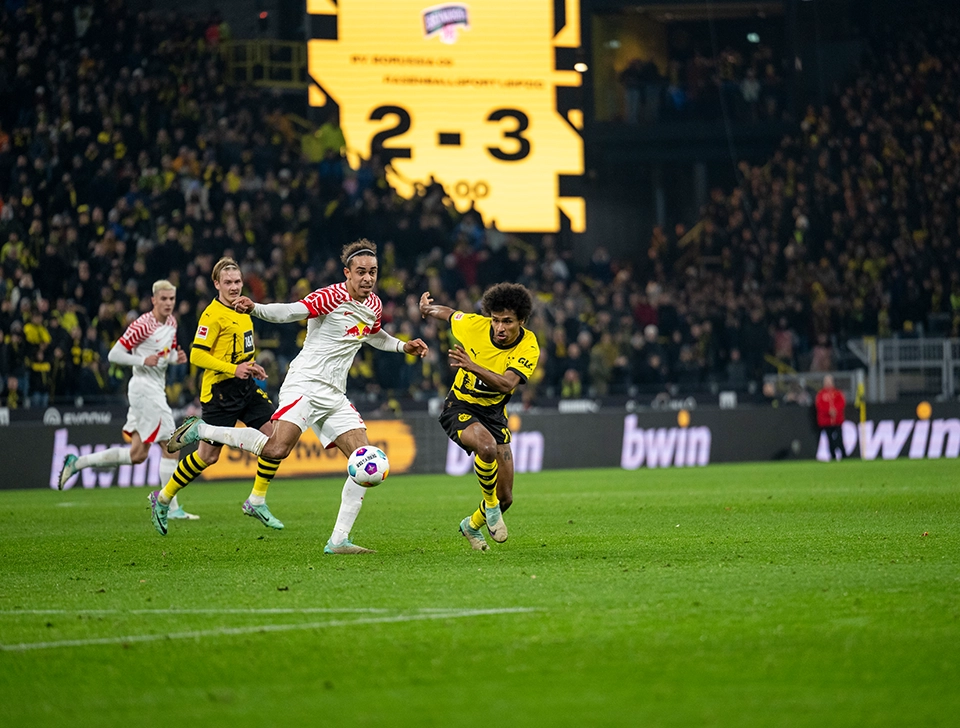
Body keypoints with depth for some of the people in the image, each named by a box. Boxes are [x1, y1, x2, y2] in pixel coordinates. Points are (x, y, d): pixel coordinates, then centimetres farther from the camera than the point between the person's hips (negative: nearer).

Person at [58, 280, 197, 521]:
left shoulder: (171, 322, 11)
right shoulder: (143, 325, -15)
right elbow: (114, 354, -13)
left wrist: (176, 357, 3)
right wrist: (143, 361, -22)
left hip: (156, 389, 9)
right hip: (145, 387, -9)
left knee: (137, 455, 6)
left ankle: (77, 463, 14)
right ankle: (171, 507, -3)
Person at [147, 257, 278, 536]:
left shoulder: (242, 309, 13)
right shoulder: (213, 315, -14)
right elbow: (197, 355, -19)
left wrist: (250, 366, 14)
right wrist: (233, 369, -24)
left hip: (245, 387, 8)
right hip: (220, 390, -8)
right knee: (209, 455, -4)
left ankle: (257, 502, 4)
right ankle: (163, 499, 16)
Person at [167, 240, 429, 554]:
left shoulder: (373, 305, 13)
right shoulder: (332, 297, -12)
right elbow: (291, 312, -24)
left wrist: (403, 346, 25)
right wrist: (255, 308, -40)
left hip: (334, 396, 8)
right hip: (305, 384, -8)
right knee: (276, 450, -27)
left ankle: (338, 540, 0)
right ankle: (201, 430, -9)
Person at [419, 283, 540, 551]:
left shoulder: (529, 348, -18)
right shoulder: (473, 325, -16)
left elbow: (507, 384, -35)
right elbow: (449, 314, 10)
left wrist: (473, 366, -46)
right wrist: (427, 308, 1)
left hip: (494, 413, 3)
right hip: (460, 407, -3)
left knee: (505, 498, 3)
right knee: (487, 446, -38)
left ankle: (472, 525, 37)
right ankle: (490, 506, -12)